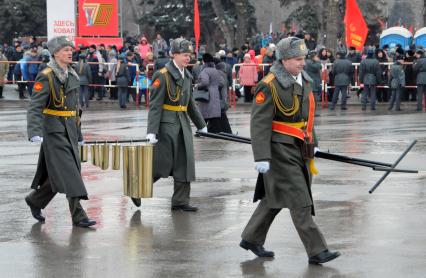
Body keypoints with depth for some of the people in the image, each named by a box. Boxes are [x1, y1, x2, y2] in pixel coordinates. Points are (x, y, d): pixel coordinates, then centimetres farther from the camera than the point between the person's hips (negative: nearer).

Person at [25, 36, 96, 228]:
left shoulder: (72, 76, 12)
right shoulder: (46, 77, -12)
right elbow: (35, 107, -18)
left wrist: (78, 134, 23)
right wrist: (35, 132, -32)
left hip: (69, 132, 8)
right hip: (54, 132, -8)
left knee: (56, 174, 13)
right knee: (68, 173, -10)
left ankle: (34, 200, 32)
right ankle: (78, 215, -9)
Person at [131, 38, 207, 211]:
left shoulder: (187, 76, 12)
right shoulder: (163, 75, -12)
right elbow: (155, 105, -15)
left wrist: (201, 125, 24)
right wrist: (152, 131, -20)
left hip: (182, 124, 8)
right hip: (166, 124, -7)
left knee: (184, 163, 5)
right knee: (162, 163, -5)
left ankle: (180, 201, 12)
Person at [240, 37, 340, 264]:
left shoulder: (304, 80, 10)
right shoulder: (269, 86, -16)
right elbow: (259, 123, -18)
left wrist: (312, 142, 24)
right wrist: (261, 157, -21)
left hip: (300, 150, 9)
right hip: (281, 151, -9)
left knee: (274, 198, 17)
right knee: (300, 202, -7)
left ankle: (251, 239, 30)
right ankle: (316, 251, -3)